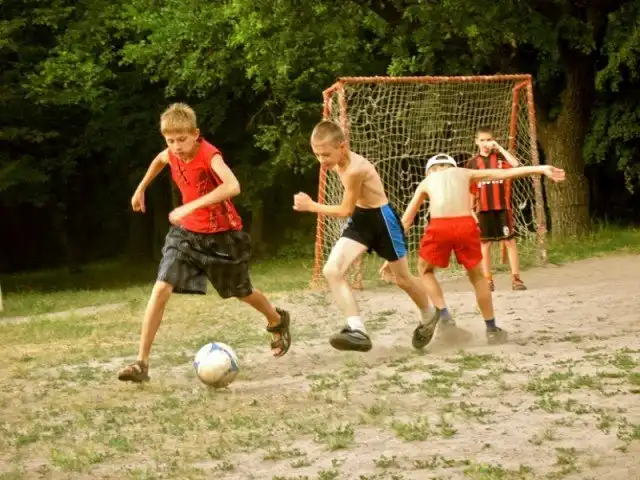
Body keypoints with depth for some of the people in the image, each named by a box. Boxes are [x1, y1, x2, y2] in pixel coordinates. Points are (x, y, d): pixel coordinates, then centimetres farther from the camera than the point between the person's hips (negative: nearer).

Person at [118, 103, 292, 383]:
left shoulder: (209, 155, -27)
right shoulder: (172, 155, -8)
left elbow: (233, 186, -46)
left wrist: (191, 205, -51)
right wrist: (141, 188, 26)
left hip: (222, 234, -4)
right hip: (187, 233, 4)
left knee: (242, 293, 16)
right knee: (161, 289, -14)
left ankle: (278, 322, 50)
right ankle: (142, 363, -13)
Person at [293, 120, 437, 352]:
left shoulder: (355, 169, -31)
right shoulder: (339, 163, -4)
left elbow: (345, 211, -21)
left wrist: (311, 206, -16)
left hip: (381, 219, -8)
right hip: (360, 219, 8)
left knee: (402, 279, 12)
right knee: (331, 271, -13)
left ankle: (428, 318, 41)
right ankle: (358, 330, -17)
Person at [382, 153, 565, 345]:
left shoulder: (426, 182, 28)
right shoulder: (465, 174, 27)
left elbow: (405, 221, 28)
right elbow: (506, 173, 23)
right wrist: (541, 169, 25)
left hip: (439, 227, -1)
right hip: (466, 225, 1)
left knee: (426, 270, 26)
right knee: (477, 276, 22)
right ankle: (492, 329, 27)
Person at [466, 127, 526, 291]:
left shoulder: (501, 157, 2)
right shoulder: (472, 163, 5)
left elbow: (516, 164, -19)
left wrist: (499, 147, -16)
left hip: (502, 207, -1)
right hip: (483, 209, 1)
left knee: (509, 241, -1)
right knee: (485, 243, 3)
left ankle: (516, 278, 2)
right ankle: (488, 280, 8)